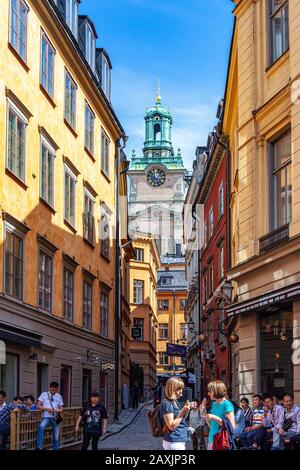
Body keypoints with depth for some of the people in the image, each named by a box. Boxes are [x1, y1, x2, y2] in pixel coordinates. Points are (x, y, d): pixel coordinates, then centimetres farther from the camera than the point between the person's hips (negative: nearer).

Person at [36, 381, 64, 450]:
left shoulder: (59, 396, 11)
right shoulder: (44, 395, 4)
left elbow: (61, 409, 11)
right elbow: (38, 406, 0)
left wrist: (57, 411, -13)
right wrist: (47, 409, -16)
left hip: (55, 418, 3)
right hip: (46, 417, -3)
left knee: (56, 437, 5)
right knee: (41, 427, -35)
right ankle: (39, 447, -35)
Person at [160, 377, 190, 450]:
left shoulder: (175, 401, 13)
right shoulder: (167, 404, -15)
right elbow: (171, 426, -19)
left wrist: (186, 410, 3)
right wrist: (182, 412, -20)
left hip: (180, 441, 10)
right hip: (174, 442, -10)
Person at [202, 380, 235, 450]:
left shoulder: (227, 404, -10)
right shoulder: (214, 404, 12)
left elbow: (232, 426, -15)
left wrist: (215, 418, -18)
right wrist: (205, 414, 3)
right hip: (212, 440, 7)